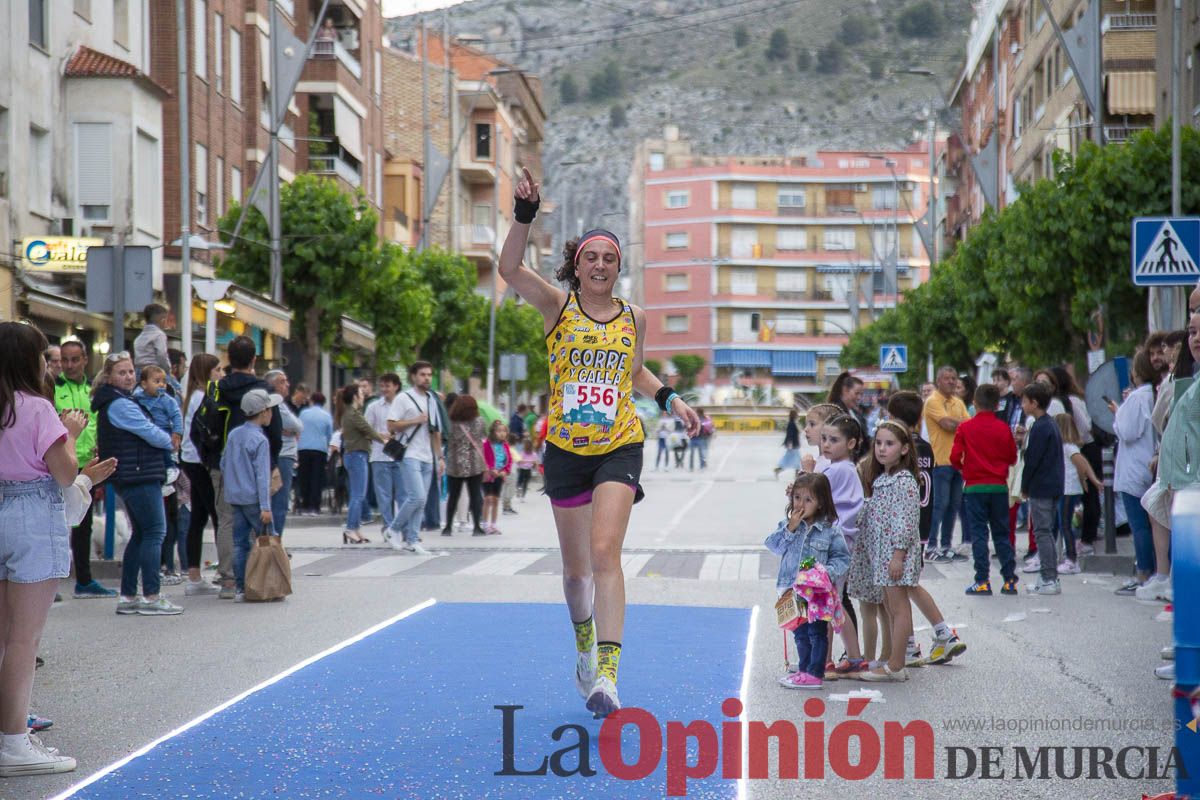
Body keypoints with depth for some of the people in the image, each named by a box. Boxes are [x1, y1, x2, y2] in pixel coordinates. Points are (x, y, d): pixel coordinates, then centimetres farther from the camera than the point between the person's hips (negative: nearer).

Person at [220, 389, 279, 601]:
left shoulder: (233, 435, 8)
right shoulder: (260, 440, -13)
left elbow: (223, 465, 16)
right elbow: (262, 475, -16)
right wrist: (265, 506, -17)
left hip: (235, 497, 7)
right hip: (253, 498, -7)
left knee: (240, 544, 7)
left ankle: (240, 588, 5)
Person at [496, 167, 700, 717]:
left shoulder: (633, 318, 7)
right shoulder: (559, 306, -1)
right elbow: (510, 268, -19)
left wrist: (670, 399, 10)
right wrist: (524, 214, -30)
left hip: (620, 449, 0)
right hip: (566, 450, 0)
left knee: (605, 552, -19)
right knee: (575, 566, 12)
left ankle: (606, 673, -25)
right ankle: (584, 644, 41)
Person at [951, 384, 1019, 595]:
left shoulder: (965, 428, -6)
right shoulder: (1003, 429, -1)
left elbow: (955, 457, -6)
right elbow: (1012, 458, 5)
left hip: (974, 486, -2)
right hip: (999, 487, 2)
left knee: (978, 534, 1)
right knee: (1002, 534, 10)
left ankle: (982, 581, -3)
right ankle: (1009, 580, 9)